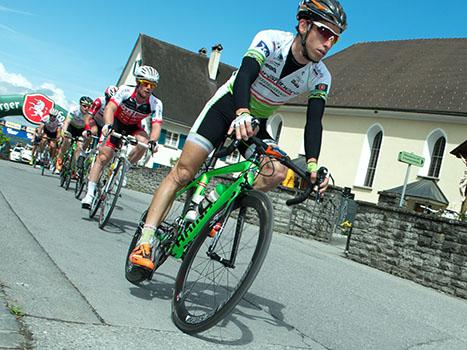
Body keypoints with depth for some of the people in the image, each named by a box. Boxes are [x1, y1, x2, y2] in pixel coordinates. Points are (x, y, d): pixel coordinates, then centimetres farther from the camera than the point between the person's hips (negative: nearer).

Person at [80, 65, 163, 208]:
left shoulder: (156, 104, -25)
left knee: (144, 142, -31)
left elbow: (156, 125, -33)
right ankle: (90, 194, -3)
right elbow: (110, 108, -39)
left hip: (133, 127, 2)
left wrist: (153, 141, -53)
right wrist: (107, 125, -58)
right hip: (116, 123, -1)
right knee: (103, 157, -10)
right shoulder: (125, 91, -28)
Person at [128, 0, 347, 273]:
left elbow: (314, 122, -21)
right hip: (228, 106, -4)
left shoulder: (320, 78, -13)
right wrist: (242, 114, -60)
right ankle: (146, 241, -10)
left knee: (278, 173, -23)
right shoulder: (272, 40, -24)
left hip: (257, 124, 4)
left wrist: (313, 164, -38)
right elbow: (245, 74, -40)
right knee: (183, 172, -13)